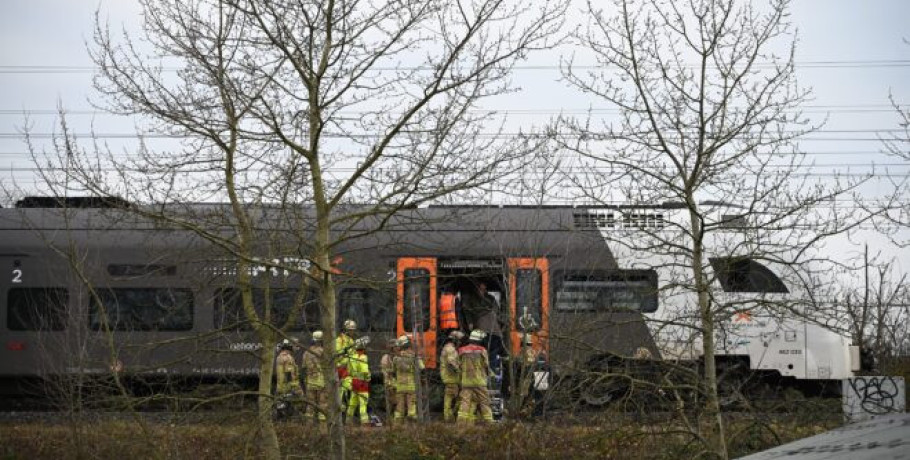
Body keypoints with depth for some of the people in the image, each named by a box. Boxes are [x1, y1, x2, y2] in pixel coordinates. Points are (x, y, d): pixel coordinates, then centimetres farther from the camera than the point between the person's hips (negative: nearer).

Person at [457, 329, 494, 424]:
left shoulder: (462, 351, 6)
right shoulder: (482, 351, -5)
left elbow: (459, 367, 9)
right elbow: (486, 366, 1)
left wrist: (460, 380, 16)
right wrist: (487, 378, 17)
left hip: (466, 382, 3)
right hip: (479, 381, -3)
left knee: (465, 402, 0)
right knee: (484, 402, 6)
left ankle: (461, 420, -9)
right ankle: (488, 421, 8)